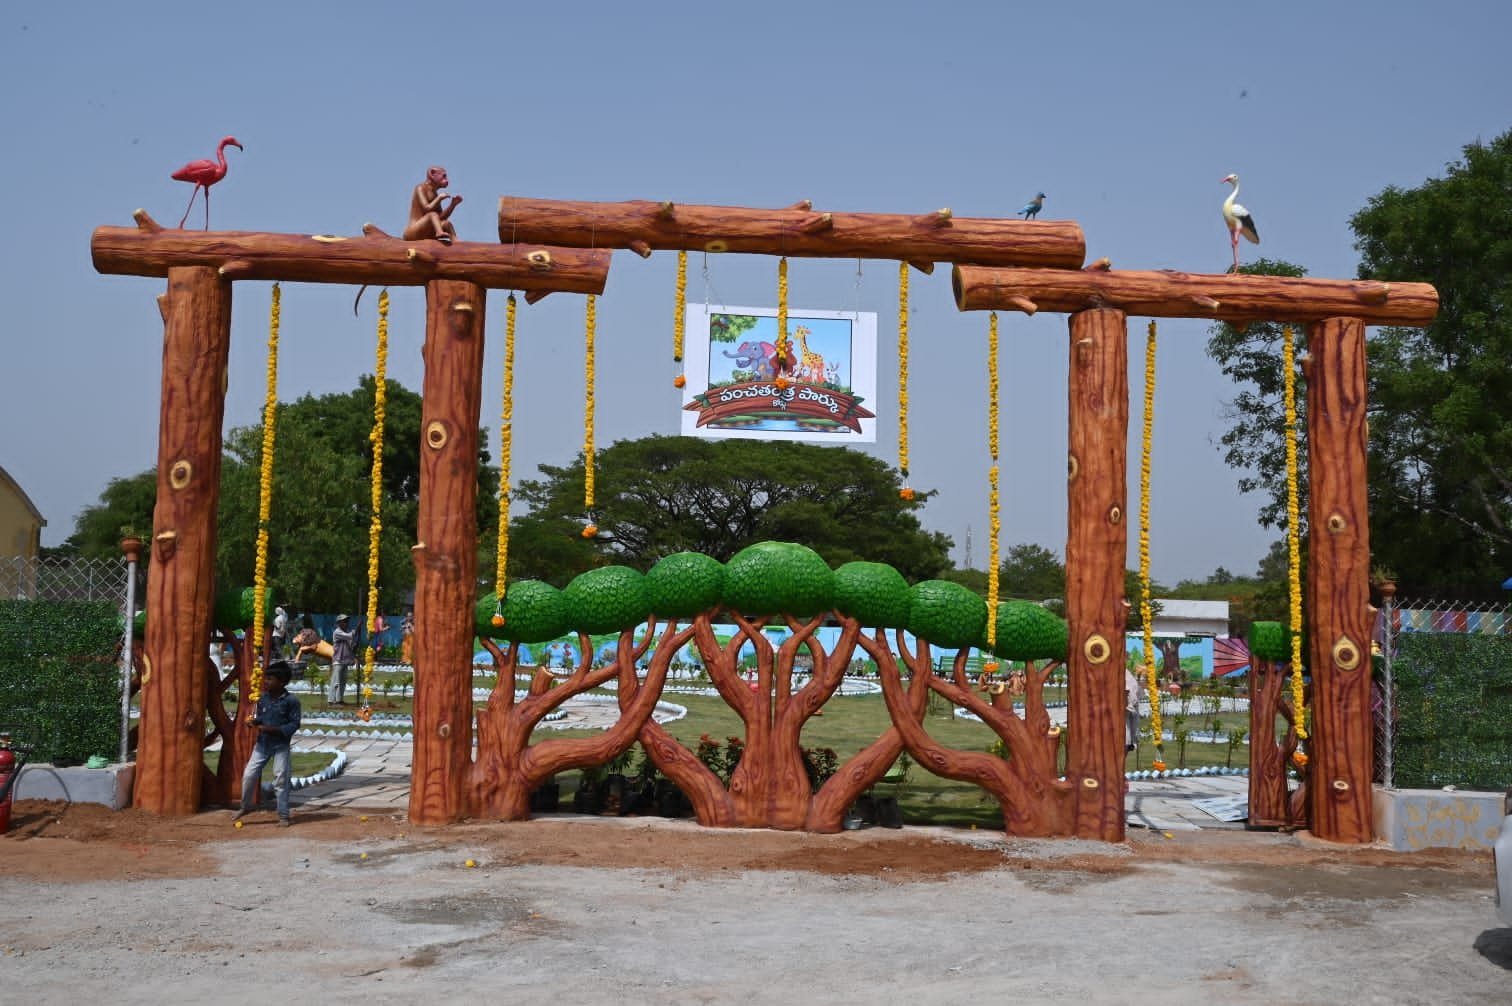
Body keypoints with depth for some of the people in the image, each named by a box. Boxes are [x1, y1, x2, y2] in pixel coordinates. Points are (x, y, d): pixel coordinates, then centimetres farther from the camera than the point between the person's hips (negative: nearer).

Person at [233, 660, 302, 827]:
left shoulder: (291, 700, -14)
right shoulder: (263, 698, 1)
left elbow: (294, 724, -14)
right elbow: (260, 717, 11)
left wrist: (274, 729, -23)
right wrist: (255, 721, -12)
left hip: (281, 746, -4)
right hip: (262, 743, 4)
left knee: (281, 780, -1)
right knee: (249, 775, 2)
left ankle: (283, 816, 9)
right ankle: (246, 806, 24)